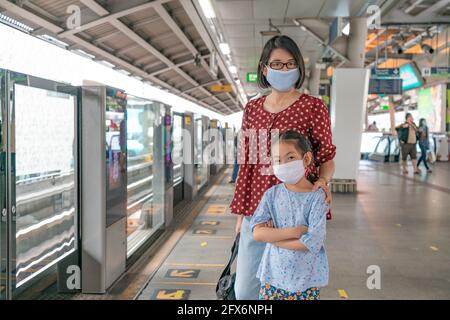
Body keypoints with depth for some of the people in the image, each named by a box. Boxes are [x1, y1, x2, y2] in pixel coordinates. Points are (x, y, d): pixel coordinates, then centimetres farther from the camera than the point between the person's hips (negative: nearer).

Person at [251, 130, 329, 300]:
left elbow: (313, 242, -19)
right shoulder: (272, 194, -2)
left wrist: (272, 235, -14)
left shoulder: (317, 196, -11)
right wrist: (294, 231, -19)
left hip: (306, 279, -2)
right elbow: (257, 233, -10)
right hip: (273, 275, 2)